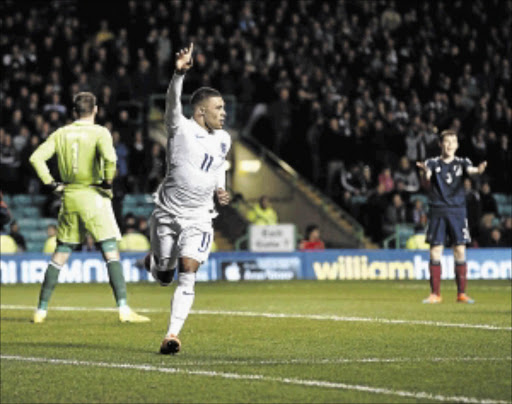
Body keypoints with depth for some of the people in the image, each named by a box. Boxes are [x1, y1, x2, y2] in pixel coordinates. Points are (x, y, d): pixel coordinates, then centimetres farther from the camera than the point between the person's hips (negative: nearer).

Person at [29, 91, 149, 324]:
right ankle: (123, 309, -11)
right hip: (93, 196, -4)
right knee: (111, 253, -3)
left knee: (60, 256, 12)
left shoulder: (61, 134, 7)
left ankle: (41, 310, 13)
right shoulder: (99, 133, -5)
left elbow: (36, 158, 0)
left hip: (69, 197, 4)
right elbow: (110, 158, -23)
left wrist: (51, 184, 5)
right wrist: (108, 182, -8)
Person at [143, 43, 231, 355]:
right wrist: (180, 73, -47)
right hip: (168, 214, -2)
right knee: (164, 278, 10)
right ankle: (153, 262, 47)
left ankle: (172, 334, -13)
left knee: (187, 275, -14)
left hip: (199, 218, 3)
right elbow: (173, 102, -29)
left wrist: (220, 191, 9)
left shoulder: (223, 140, 8)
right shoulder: (181, 128, -9)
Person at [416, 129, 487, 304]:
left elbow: (470, 170, -14)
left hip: (458, 210, 1)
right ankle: (435, 294, 4)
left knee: (460, 251, -2)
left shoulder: (461, 163, 8)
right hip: (438, 211, -1)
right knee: (435, 252, -2)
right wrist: (426, 171, -40)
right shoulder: (433, 163, 5)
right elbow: (428, 176, -15)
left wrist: (478, 170, -38)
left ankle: (461, 293, 5)